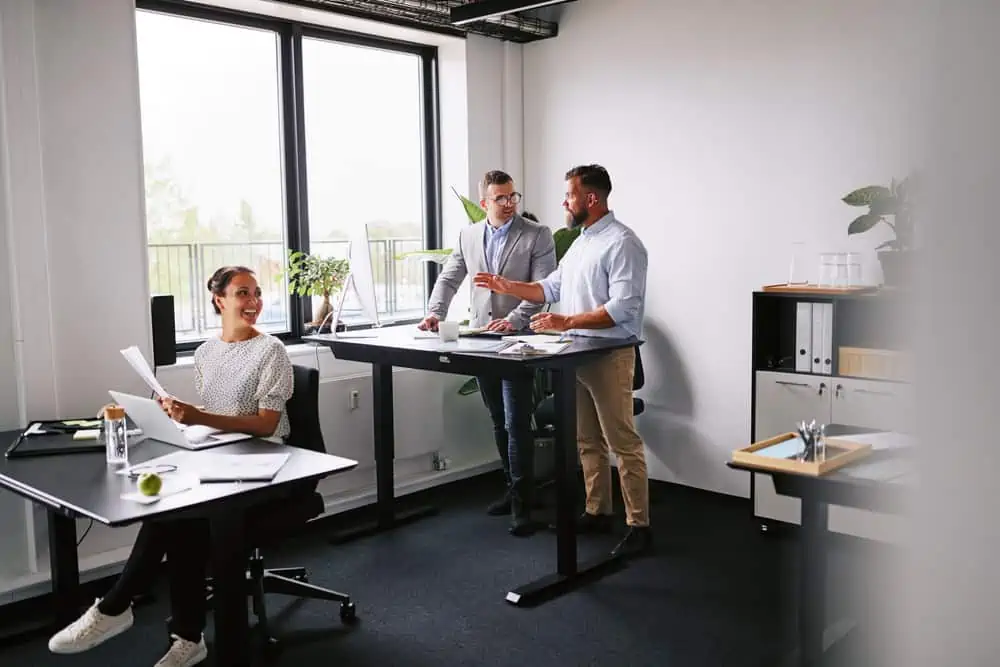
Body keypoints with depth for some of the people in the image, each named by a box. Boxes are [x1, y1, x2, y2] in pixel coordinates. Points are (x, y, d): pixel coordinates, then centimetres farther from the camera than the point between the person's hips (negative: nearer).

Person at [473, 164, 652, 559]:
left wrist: (567, 322, -24)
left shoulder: (622, 243, -14)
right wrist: (508, 287, 8)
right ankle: (597, 513, 26)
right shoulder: (581, 242, 17)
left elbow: (623, 308, -22)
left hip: (609, 356, -9)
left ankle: (639, 526, 3)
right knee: (588, 441, 15)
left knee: (623, 444, -4)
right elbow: (553, 288, 19)